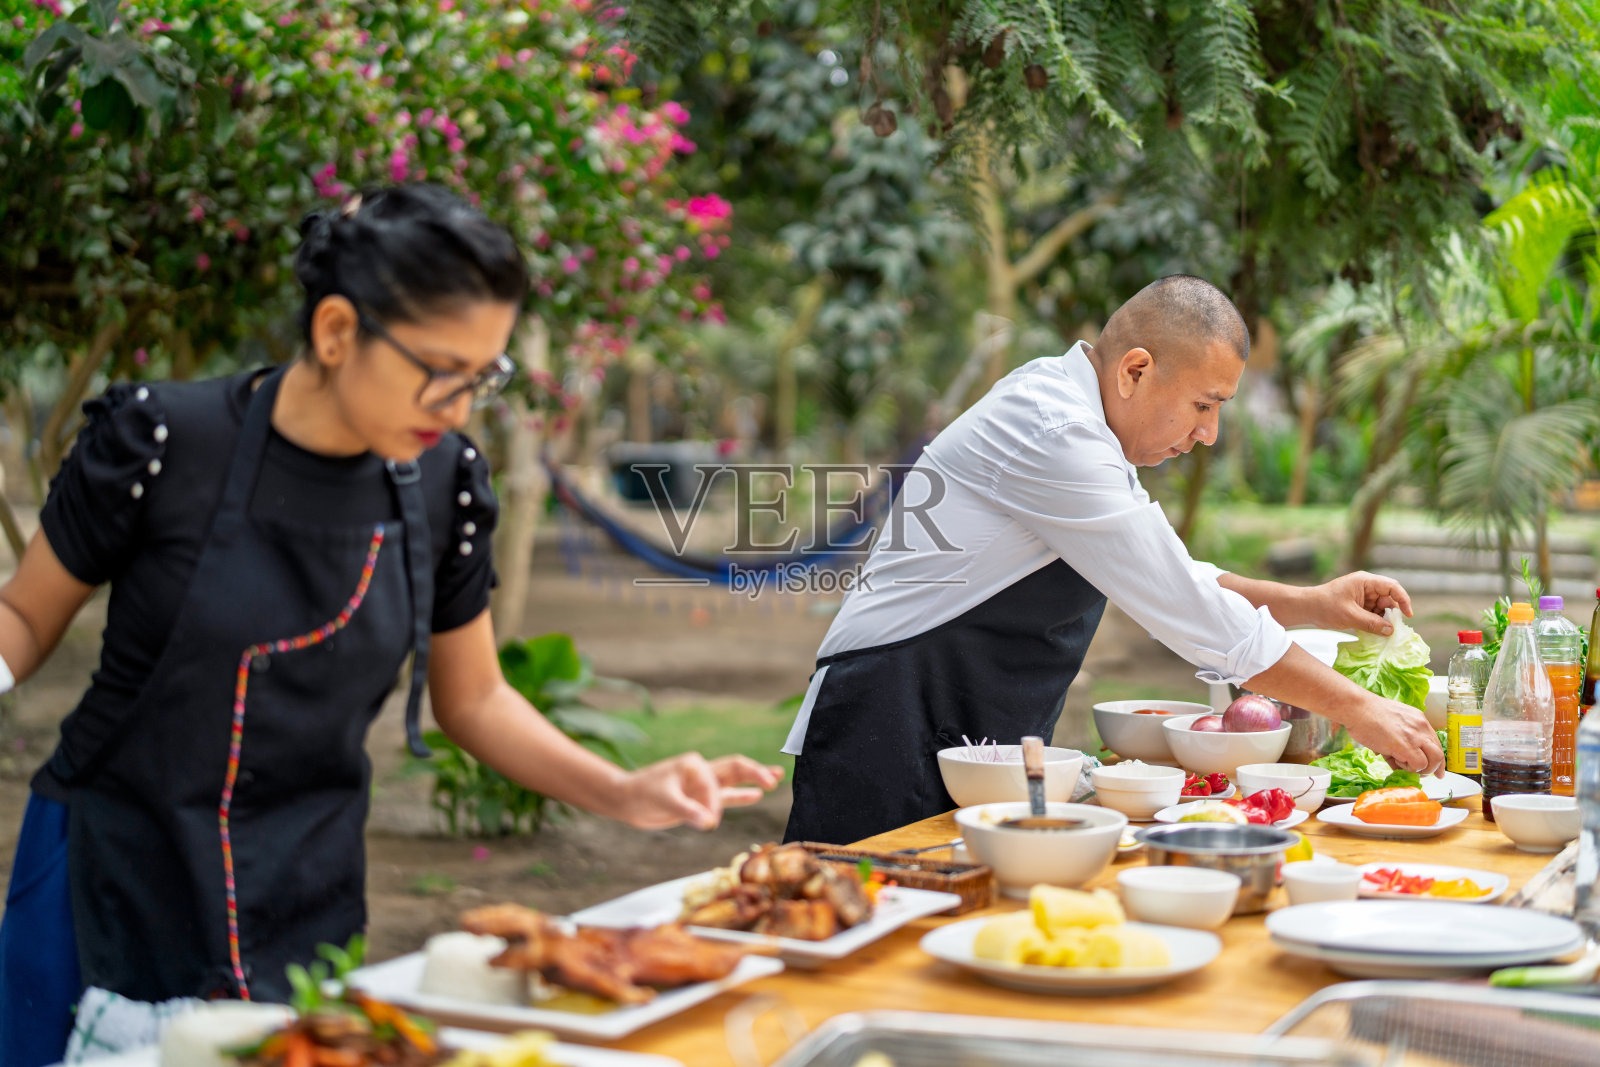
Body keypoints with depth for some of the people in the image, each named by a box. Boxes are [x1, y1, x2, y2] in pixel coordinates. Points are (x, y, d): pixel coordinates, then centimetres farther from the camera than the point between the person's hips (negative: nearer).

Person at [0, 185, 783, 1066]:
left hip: (305, 905, 3)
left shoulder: (443, 481, -3)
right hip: (110, 892, -3)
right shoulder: (162, 440, -15)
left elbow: (470, 698, 9)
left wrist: (621, 793, -3)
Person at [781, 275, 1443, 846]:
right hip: (893, 733, -10)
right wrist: (1356, 709, -12)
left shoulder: (1066, 407, 12)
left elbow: (1168, 582, 22)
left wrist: (1311, 605, 10)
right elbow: (1188, 612, -19)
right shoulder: (1054, 436, -19)